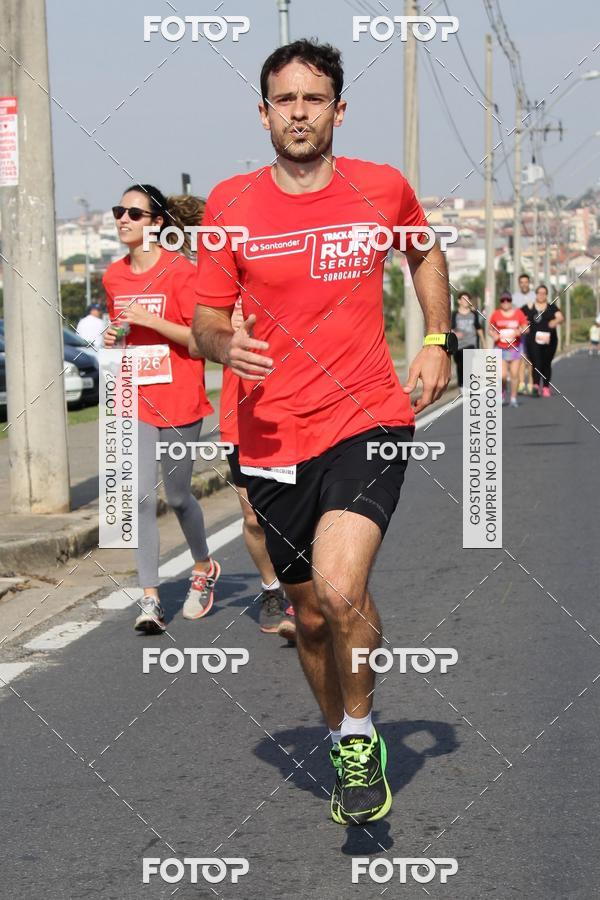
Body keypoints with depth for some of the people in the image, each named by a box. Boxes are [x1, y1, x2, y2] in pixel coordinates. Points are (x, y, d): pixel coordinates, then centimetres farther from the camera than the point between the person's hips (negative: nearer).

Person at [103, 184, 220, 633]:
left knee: (177, 496, 7)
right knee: (141, 498, -6)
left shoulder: (181, 271, -10)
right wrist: (113, 338, 2)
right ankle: (150, 599, -3)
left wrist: (151, 320, -20)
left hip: (179, 400, -4)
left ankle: (204, 567, 35)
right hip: (135, 399, 4)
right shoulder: (114, 276, 8)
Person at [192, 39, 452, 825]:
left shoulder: (383, 188, 0)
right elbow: (206, 319, 5)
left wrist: (437, 341, 10)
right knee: (310, 615, 12)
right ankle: (346, 751, 37)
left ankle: (360, 736, 1)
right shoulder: (231, 204, -1)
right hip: (273, 441, 2)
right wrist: (224, 344, -18)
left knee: (340, 587, -24)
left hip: (368, 422, -2)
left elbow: (426, 254, 21)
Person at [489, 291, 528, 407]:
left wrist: (519, 331, -18)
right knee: (502, 375, -9)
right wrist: (494, 336, -12)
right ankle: (503, 391, 20)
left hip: (514, 347, 0)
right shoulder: (496, 314, 1)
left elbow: (525, 328, 3)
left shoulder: (519, 313, 0)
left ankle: (513, 398, 10)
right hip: (500, 348, 0)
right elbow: (491, 330, 10)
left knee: (514, 374, -2)